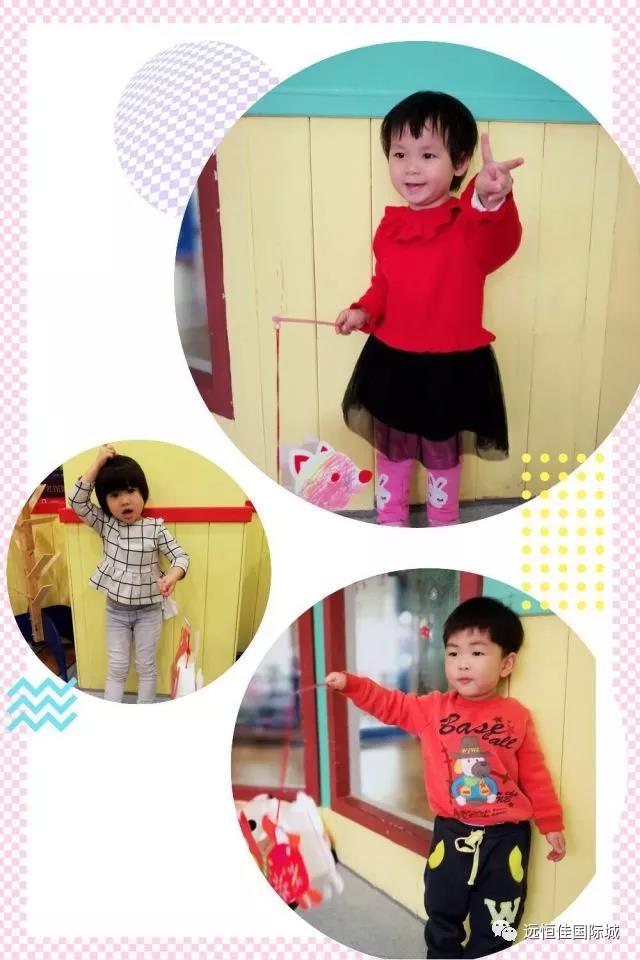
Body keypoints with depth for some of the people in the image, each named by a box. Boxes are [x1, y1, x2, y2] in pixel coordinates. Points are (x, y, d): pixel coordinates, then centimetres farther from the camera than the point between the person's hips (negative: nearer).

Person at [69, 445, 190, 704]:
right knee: (116, 668, 11)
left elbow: (180, 556, -14)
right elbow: (77, 502, -18)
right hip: (115, 610, 1)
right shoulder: (104, 524, -8)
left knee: (146, 666, 12)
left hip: (149, 610, -1)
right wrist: (98, 463, -22)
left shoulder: (155, 527, -14)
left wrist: (172, 575, -38)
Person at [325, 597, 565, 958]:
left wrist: (551, 823, 4)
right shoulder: (433, 708, -3)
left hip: (505, 834, -1)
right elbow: (391, 704, -3)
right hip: (452, 831, 2)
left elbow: (535, 774, -1)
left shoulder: (517, 716, -7)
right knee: (442, 914, 16)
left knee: (494, 928, 12)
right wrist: (350, 684, -16)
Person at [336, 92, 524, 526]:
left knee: (442, 451, 16)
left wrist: (492, 199, -61)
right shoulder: (390, 225, 0)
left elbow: (500, 244, -40)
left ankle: (443, 526, 40)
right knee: (390, 446, 18)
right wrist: (364, 311, -6)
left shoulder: (469, 223, -16)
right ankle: (391, 523, 40)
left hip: (450, 366, -4)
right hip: (391, 361, 4)